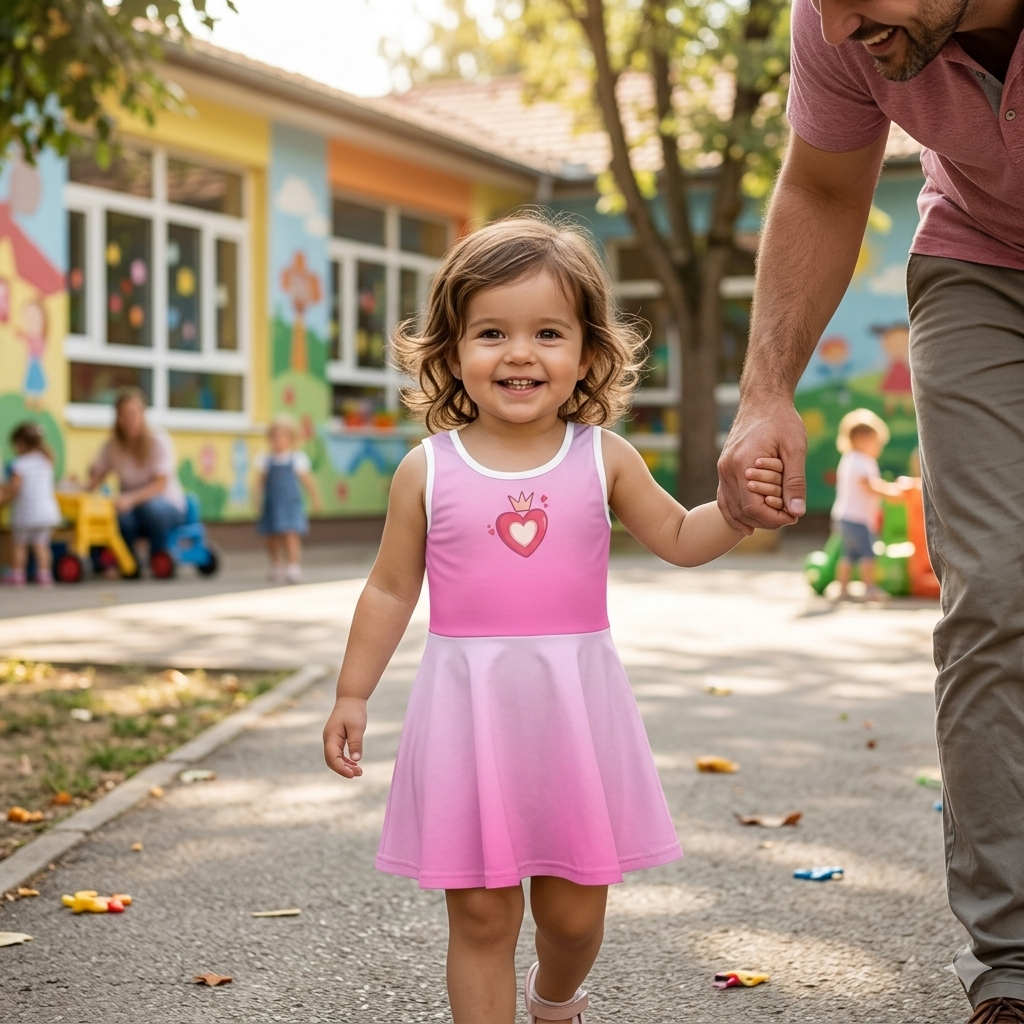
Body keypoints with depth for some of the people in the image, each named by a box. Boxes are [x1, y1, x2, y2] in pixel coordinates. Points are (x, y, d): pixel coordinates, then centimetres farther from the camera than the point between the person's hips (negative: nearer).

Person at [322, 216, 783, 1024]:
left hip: (574, 706, 1)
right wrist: (352, 696, 8)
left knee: (575, 909, 12)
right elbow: (391, 590, 7)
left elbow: (680, 540, 11)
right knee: (480, 913, 3)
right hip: (468, 710, -1)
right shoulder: (429, 470, -1)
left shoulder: (603, 459, 1)